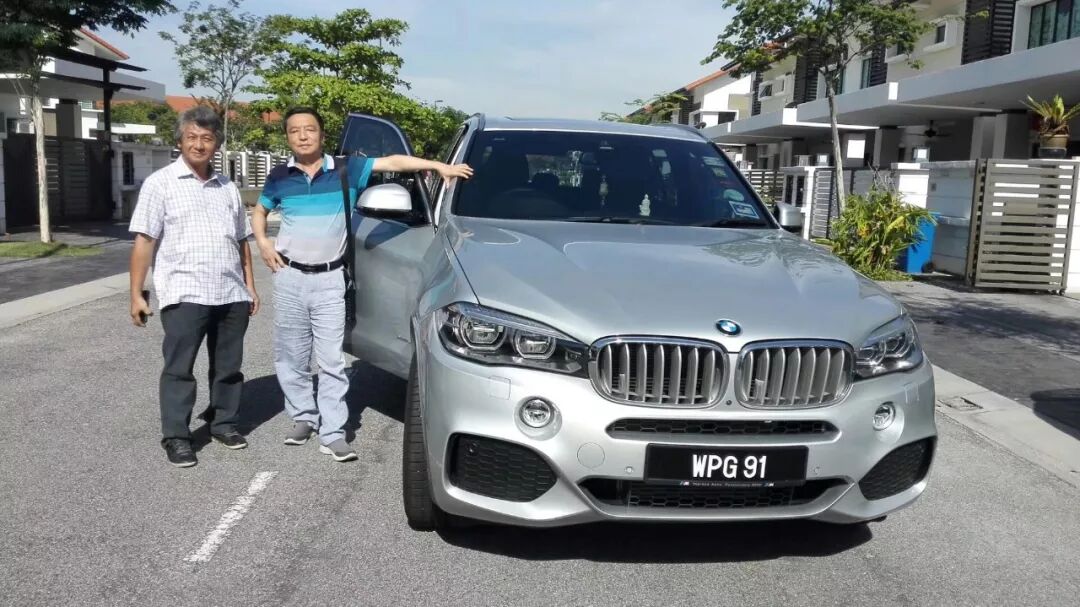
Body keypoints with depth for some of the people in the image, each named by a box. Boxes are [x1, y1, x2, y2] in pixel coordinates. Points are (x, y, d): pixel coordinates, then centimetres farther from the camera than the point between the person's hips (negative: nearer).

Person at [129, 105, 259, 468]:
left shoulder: (228, 188, 15)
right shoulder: (161, 183, 1)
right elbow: (144, 240, -4)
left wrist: (250, 287, 15)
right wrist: (136, 293, -9)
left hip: (232, 295, 5)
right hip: (184, 296, -4)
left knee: (228, 366, 12)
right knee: (179, 368, 0)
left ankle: (224, 423, 26)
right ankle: (176, 437, 8)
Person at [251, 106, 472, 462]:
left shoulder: (345, 170, -3)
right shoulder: (280, 177, 4)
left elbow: (393, 162, -7)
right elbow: (259, 211, 20)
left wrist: (439, 165, -14)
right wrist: (262, 242, 2)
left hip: (330, 279, -2)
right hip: (290, 277, 3)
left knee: (331, 360, -4)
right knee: (290, 357, 9)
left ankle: (333, 433, 1)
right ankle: (303, 417, 27)